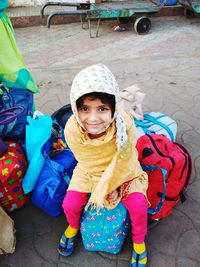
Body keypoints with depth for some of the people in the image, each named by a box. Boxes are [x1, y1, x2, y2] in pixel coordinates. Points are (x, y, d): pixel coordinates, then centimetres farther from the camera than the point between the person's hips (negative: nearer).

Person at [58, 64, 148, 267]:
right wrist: (103, 184, -13)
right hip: (89, 170, 1)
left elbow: (124, 160, -18)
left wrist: (107, 186, -18)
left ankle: (139, 242, 18)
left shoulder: (125, 124, -33)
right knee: (70, 204, -9)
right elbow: (87, 163, -13)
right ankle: (73, 227, 30)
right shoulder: (72, 130, -29)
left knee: (138, 205, -16)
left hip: (123, 170, -1)